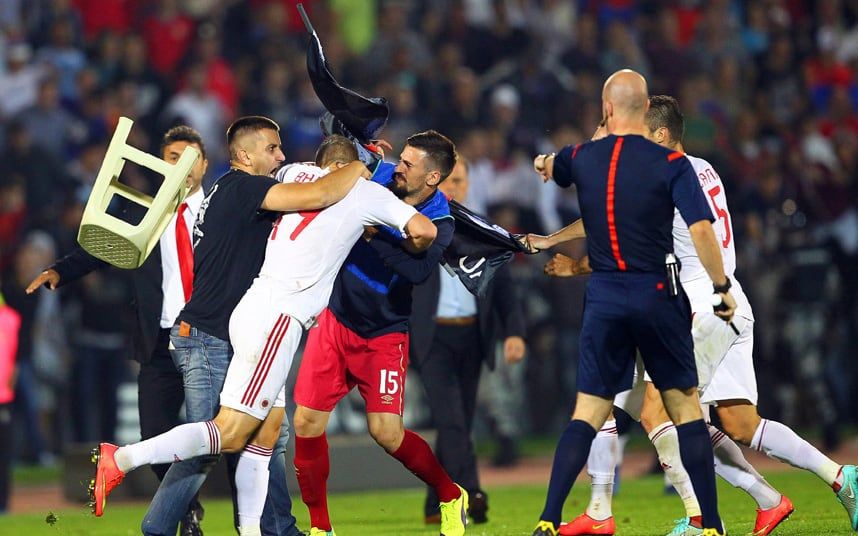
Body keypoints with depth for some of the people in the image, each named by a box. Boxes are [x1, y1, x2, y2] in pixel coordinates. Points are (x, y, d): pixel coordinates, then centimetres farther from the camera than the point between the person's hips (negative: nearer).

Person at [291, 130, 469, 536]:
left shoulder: (439, 224, -14)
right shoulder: (379, 177, -4)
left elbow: (417, 270, -33)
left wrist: (373, 234, -33)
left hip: (383, 335, -4)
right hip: (336, 318, 4)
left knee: (386, 431, -12)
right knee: (306, 423, -4)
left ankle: (451, 497, 15)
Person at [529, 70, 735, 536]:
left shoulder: (582, 158, 3)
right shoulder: (671, 164, -7)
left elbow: (549, 166, 28)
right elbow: (701, 230, -16)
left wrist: (545, 163, 53)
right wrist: (722, 287, -4)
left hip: (604, 297, 2)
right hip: (657, 295, -2)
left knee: (588, 411, 5)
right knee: (685, 406, 7)